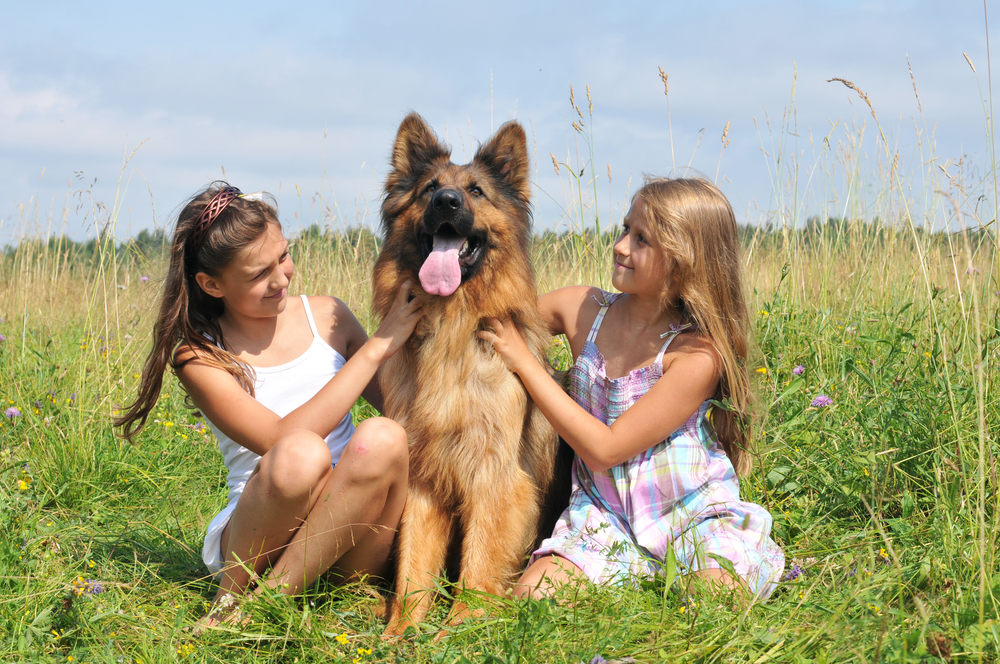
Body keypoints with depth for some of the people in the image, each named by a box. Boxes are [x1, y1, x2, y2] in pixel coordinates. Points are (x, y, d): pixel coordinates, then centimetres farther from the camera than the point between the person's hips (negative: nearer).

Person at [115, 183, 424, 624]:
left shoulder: (326, 316, 7)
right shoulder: (201, 357, -5)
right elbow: (281, 439, -19)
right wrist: (376, 347, -18)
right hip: (257, 540, -4)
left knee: (382, 438, -29)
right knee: (299, 454, -36)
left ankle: (264, 602, -21)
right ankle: (238, 593, -14)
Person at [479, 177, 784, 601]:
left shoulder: (697, 354, -18)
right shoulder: (582, 310, -2)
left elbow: (603, 449, -18)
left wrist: (523, 361, -16)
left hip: (694, 517, -3)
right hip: (605, 516, 4)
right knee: (530, 597, -20)